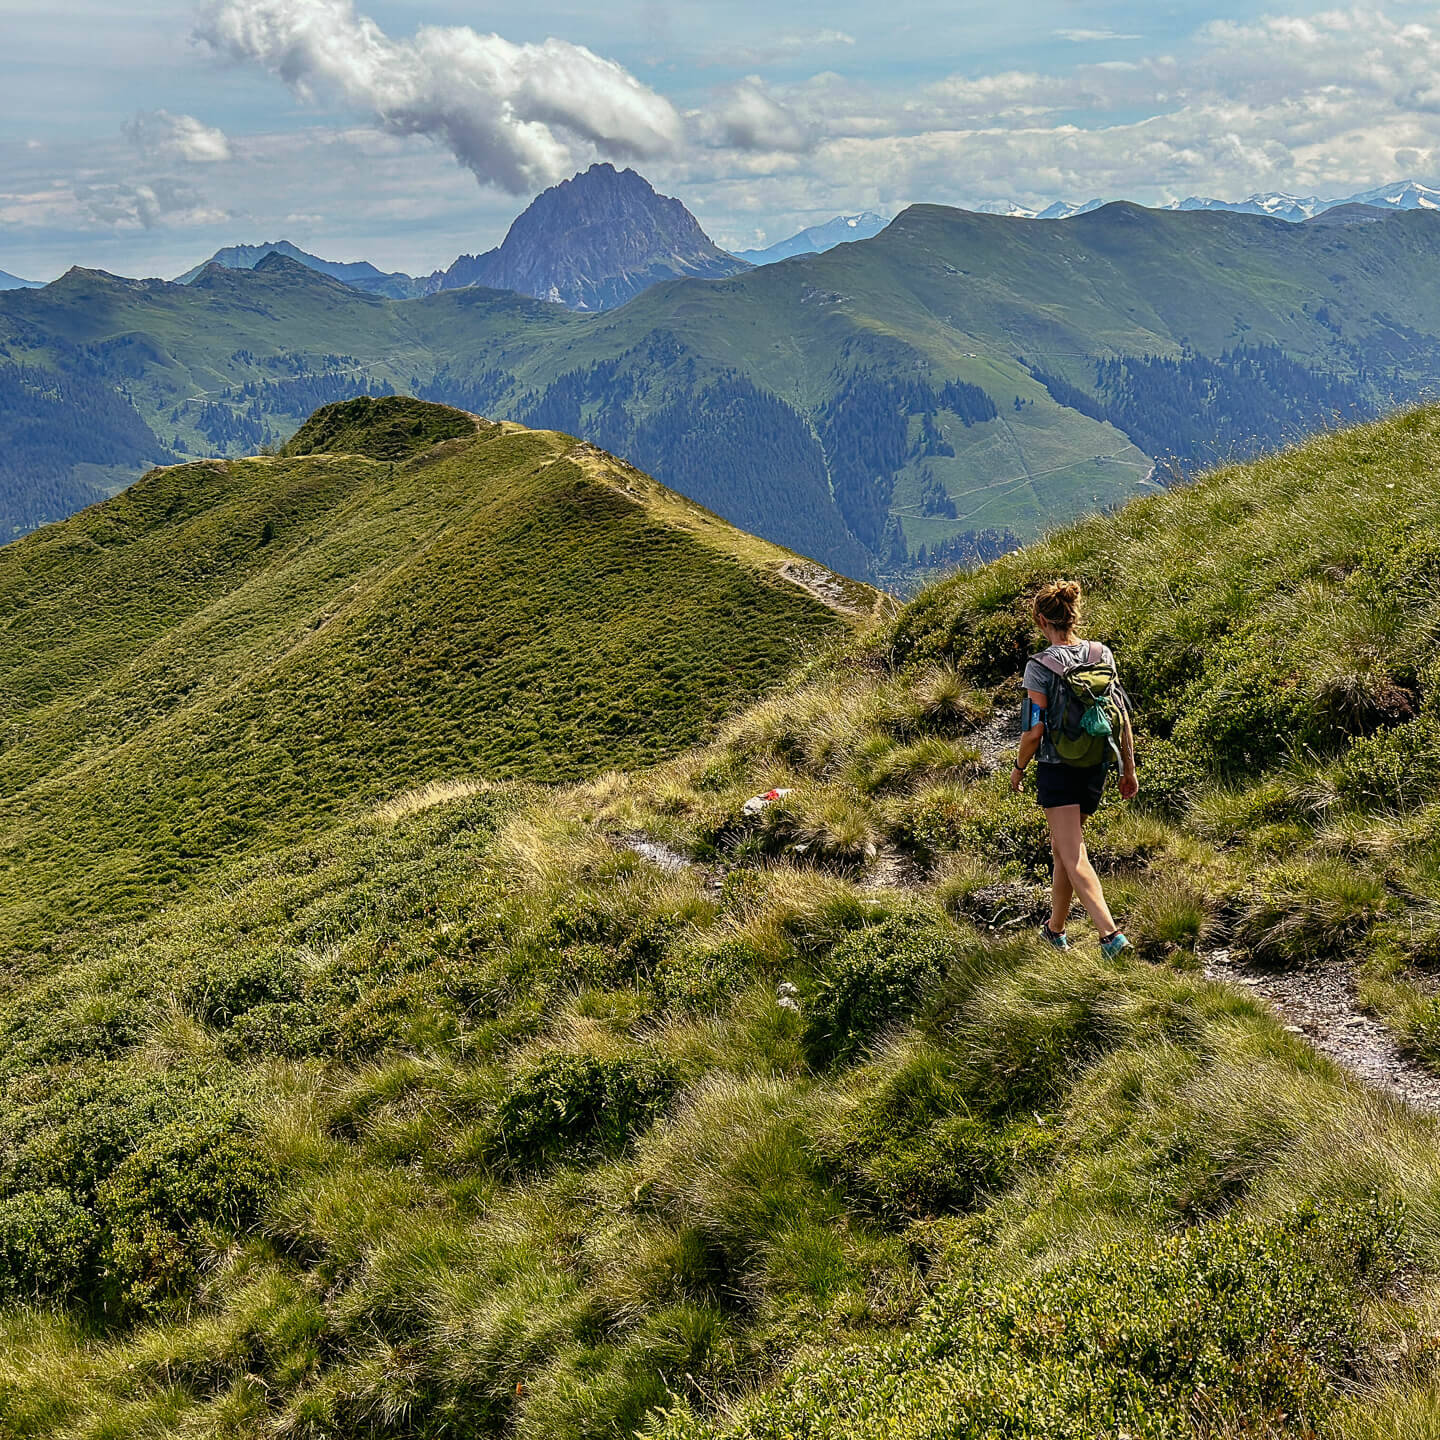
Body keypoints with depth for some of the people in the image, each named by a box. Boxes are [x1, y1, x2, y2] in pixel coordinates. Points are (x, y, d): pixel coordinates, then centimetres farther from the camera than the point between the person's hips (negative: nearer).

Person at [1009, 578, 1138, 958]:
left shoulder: (1040, 666, -14)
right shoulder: (1103, 655, 1)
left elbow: (1034, 729, -15)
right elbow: (1122, 716, 3)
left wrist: (1019, 767, 1)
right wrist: (1129, 769, 11)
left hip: (1057, 769, -6)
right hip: (1096, 767, 6)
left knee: (1074, 857, -7)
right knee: (1064, 847, 21)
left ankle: (1111, 933, -21)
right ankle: (1055, 929, 33)